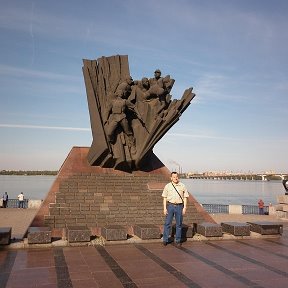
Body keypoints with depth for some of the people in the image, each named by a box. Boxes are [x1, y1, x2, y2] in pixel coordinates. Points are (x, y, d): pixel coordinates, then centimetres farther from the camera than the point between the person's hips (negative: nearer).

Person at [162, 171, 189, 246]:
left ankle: (178, 240, 16)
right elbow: (164, 198, 4)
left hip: (179, 206, 1)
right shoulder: (167, 186, 1)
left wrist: (184, 207, -3)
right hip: (170, 205, 0)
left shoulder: (182, 186, 2)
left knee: (179, 224, 6)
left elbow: (185, 197, 5)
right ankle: (165, 240, 10)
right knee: (167, 223, 0)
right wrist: (164, 208, -3)